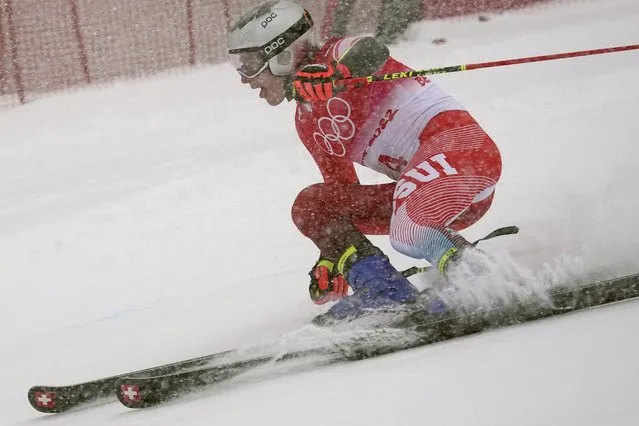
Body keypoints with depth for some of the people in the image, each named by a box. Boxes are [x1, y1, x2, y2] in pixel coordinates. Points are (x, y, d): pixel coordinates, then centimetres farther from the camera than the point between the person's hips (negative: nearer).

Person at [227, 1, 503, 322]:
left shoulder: (337, 54, -3)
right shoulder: (307, 122, 19)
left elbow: (371, 51, -28)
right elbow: (341, 191, 22)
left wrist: (333, 73, -47)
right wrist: (331, 259, 16)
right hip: (423, 192, 9)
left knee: (407, 234, -32)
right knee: (310, 205, 3)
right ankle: (380, 289, -9)